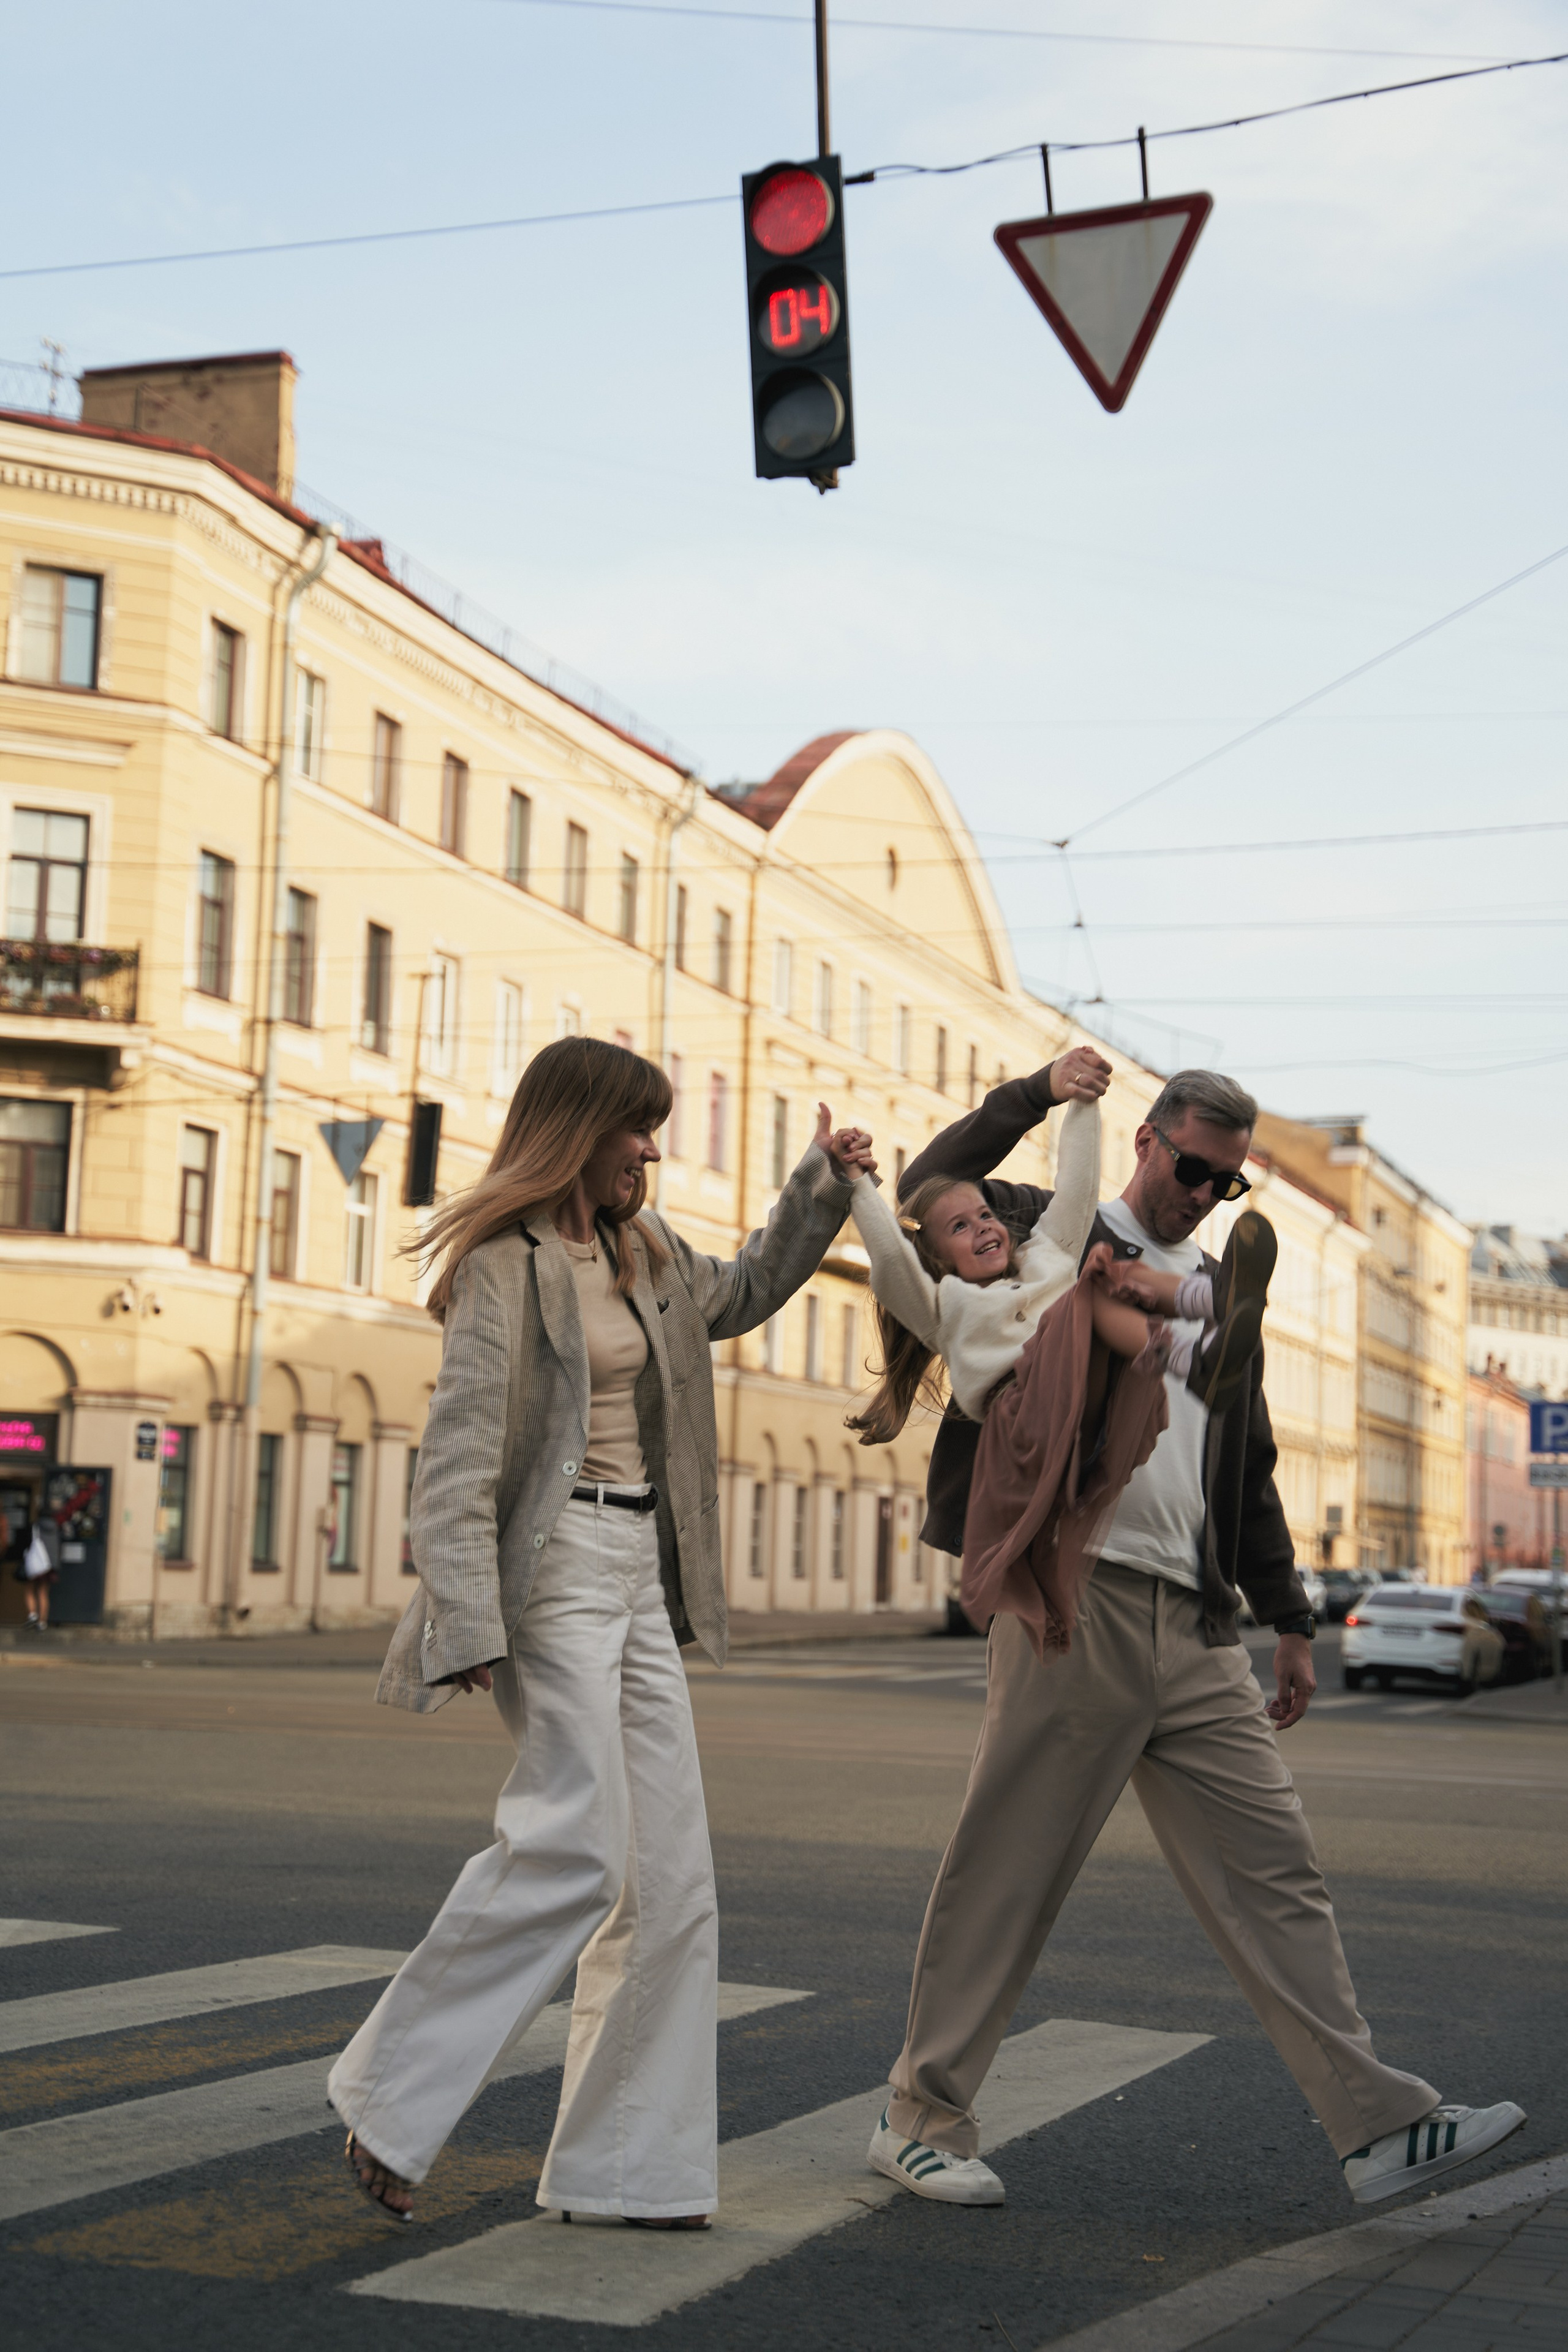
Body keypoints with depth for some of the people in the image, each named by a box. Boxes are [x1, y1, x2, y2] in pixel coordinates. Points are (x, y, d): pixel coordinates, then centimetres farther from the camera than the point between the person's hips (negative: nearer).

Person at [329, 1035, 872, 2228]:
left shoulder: (645, 1254, 15)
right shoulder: (508, 1262, -9)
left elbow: (744, 1292, 37)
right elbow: (459, 1457, -14)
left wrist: (820, 1187, 26)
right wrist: (473, 1626, -22)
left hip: (641, 1571, 8)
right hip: (557, 1561, -8)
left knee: (671, 1874, 4)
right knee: (579, 1845, -18)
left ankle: (626, 2164, 10)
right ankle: (392, 2101, -5)